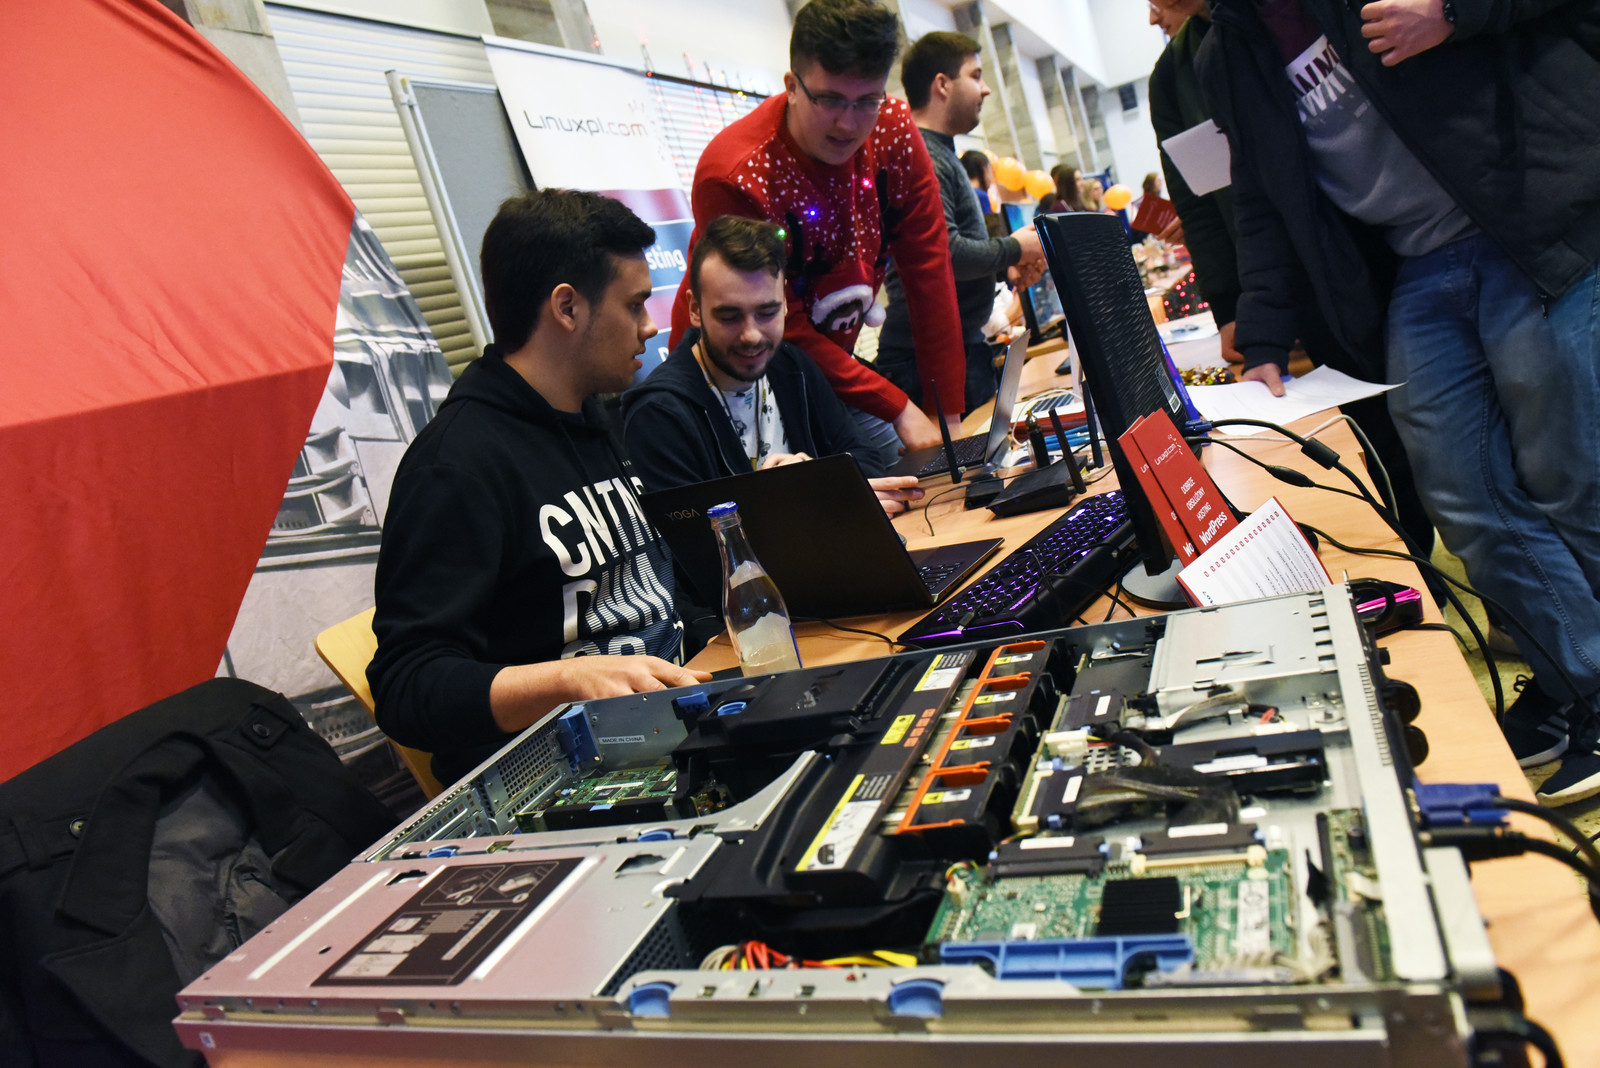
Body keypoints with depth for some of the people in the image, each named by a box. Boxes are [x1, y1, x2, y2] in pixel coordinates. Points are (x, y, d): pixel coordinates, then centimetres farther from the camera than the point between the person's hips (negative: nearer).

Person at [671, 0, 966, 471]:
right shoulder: (732, 177, -27)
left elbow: (930, 273, -10)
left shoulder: (893, 130, -11)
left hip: (830, 364, 6)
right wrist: (897, 409, -22)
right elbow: (781, 332, -22)